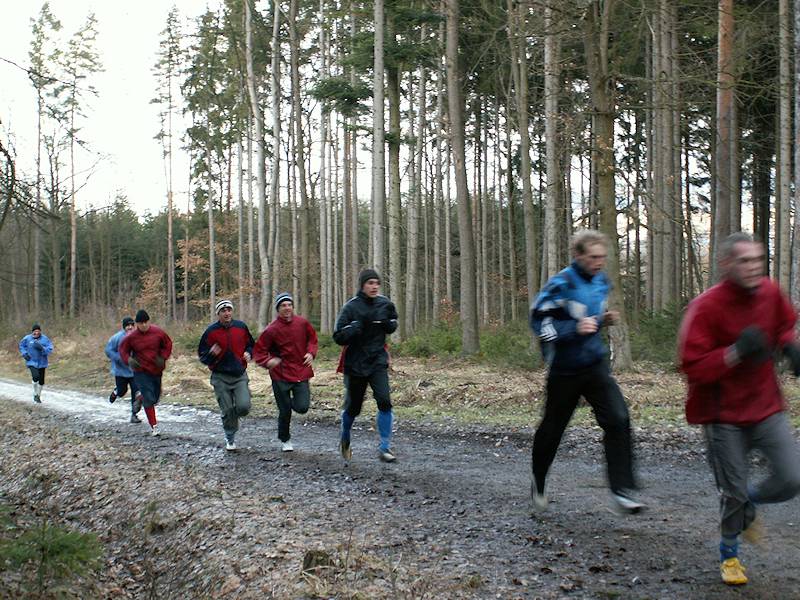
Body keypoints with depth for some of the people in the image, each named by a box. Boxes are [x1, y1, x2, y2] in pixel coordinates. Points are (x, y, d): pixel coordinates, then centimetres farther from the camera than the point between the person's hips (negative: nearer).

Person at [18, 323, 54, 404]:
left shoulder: (45, 339, -6)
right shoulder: (27, 338, -4)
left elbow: (50, 349, -10)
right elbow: (21, 346, 14)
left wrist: (42, 348, -27)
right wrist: (24, 354, -1)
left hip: (42, 363, 2)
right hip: (32, 362, -2)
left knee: (41, 381, 9)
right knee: (35, 376, -25)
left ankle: (38, 396, 32)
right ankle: (35, 394, -2)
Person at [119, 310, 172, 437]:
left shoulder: (158, 332, -5)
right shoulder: (131, 337, -8)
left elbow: (168, 344, 7)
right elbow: (123, 350, 5)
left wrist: (163, 357, -8)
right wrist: (128, 360, -14)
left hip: (156, 370, 3)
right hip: (141, 371, -3)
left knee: (156, 397, 16)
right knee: (149, 400, -10)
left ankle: (141, 395, 48)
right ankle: (154, 426, -2)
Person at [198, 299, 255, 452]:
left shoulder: (241, 327, 3)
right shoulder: (211, 331, -4)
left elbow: (250, 344, 19)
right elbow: (202, 356, 0)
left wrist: (249, 353, -2)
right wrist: (211, 354, -22)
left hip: (240, 375, 1)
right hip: (221, 377, -1)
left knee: (244, 407, -13)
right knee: (227, 410, 1)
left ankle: (233, 416, 23)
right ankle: (230, 439, 23)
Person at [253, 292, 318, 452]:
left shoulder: (303, 323, -1)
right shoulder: (272, 330, -10)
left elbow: (312, 339, 16)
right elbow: (259, 350, -4)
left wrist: (311, 353, -2)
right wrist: (268, 361, -23)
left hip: (301, 373, 2)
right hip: (281, 375, -2)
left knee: (302, 408, -9)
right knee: (285, 411, 4)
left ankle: (291, 401, 29)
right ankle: (285, 440, 29)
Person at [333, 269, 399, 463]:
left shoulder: (384, 303, 0)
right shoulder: (351, 307, -12)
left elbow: (392, 327, 16)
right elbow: (338, 336, -13)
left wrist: (388, 321, -6)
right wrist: (357, 325, -27)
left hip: (378, 361, 2)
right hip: (355, 364, -2)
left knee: (384, 401, -15)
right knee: (353, 407, 10)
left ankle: (385, 448, -5)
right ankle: (345, 440, 39)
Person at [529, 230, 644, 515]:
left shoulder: (601, 281, 5)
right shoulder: (560, 285, -17)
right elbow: (540, 322, -17)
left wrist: (605, 319, 2)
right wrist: (575, 328, -26)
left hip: (596, 364, 5)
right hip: (565, 368, -4)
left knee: (618, 420, -14)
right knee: (553, 427, 12)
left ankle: (621, 492, -12)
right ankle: (539, 482, 37)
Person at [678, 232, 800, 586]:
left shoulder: (770, 293, -2)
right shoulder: (705, 307, -19)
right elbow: (693, 368, -21)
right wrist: (737, 352, -30)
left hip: (767, 407, 5)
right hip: (724, 415, -5)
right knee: (733, 492, 3)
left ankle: (748, 504, 30)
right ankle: (729, 555, 31)